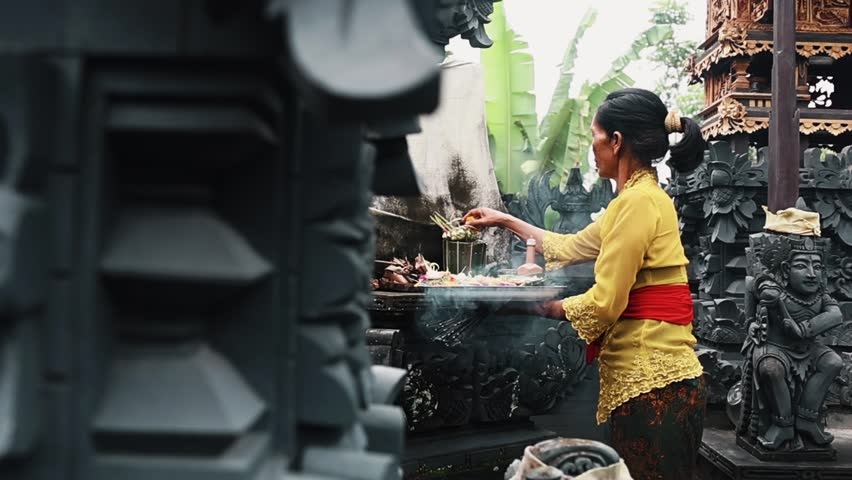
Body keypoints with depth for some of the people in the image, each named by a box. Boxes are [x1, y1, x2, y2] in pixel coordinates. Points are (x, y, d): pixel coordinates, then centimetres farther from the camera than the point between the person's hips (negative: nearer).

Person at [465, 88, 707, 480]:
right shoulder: (642, 198, 16)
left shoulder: (638, 201, -15)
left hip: (652, 383, -10)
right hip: (651, 377, 10)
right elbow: (572, 247, 29)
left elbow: (604, 303, -17)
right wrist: (506, 221, 34)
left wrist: (540, 306, 0)